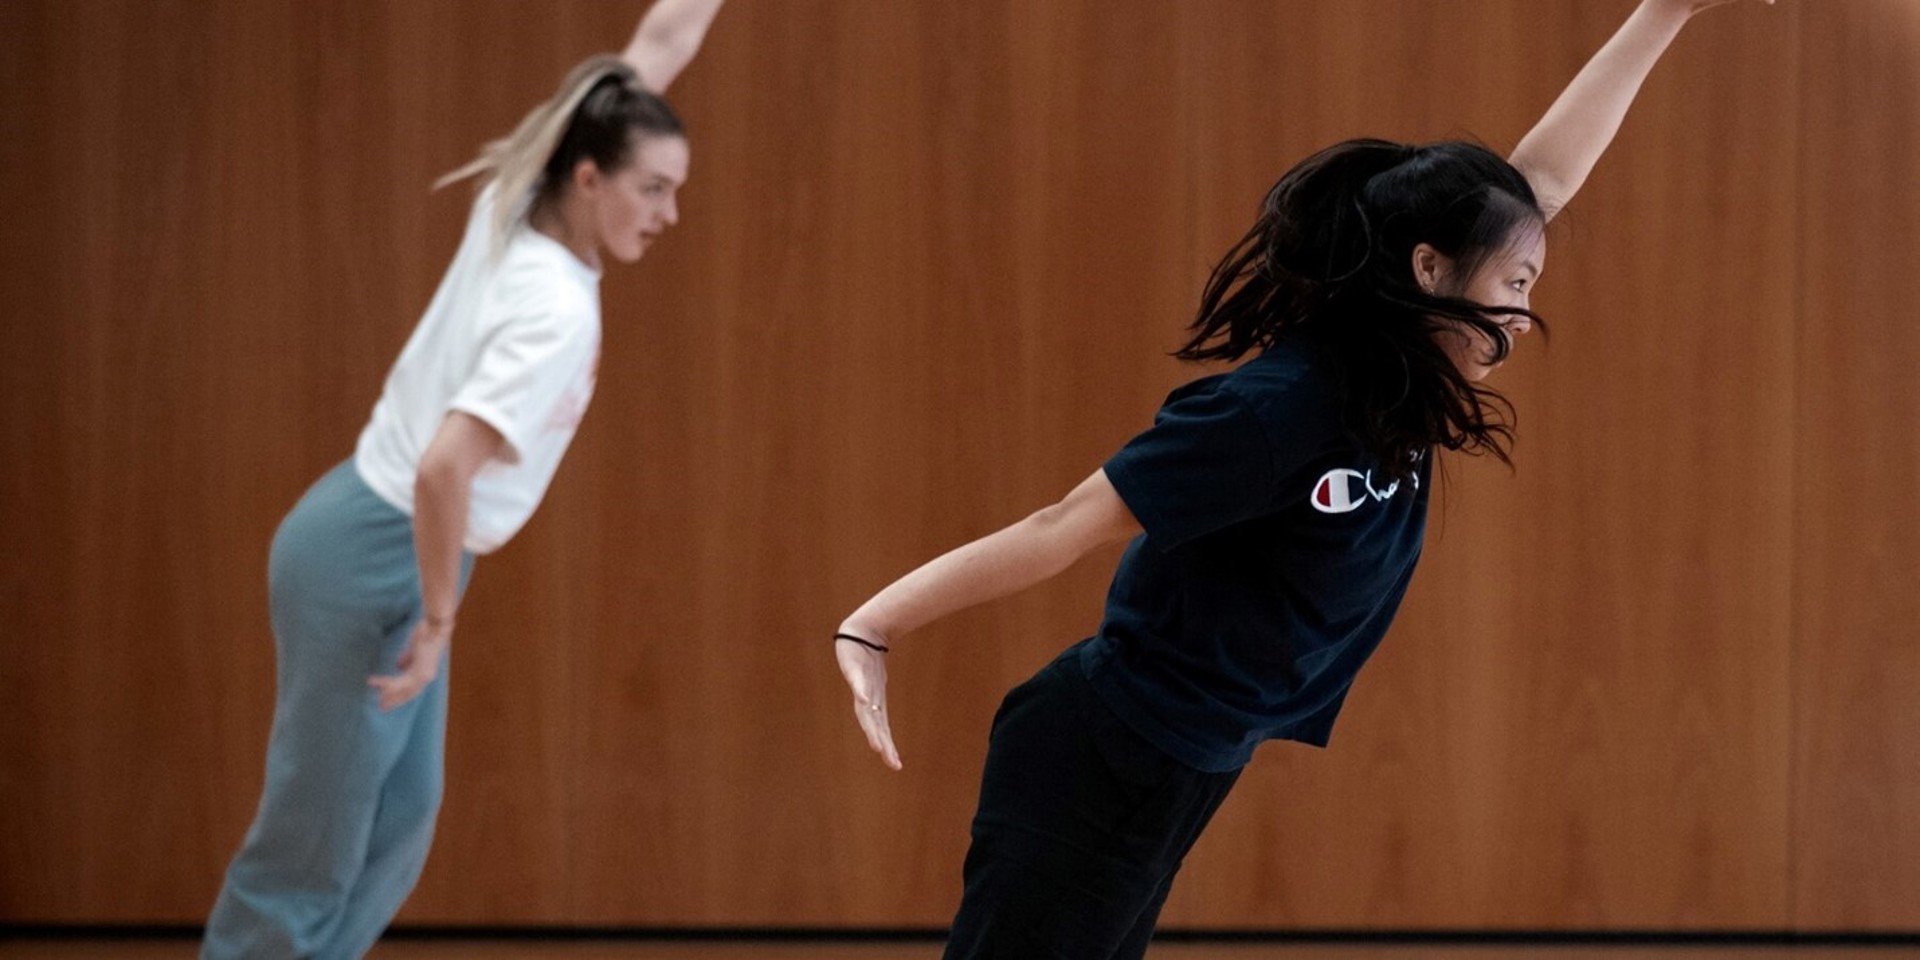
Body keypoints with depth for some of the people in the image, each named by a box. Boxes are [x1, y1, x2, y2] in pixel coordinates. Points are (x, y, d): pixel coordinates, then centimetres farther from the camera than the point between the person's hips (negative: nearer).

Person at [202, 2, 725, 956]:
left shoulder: (518, 211, -1)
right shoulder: (556, 311, -24)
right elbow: (443, 468, -33)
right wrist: (437, 619, -22)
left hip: (388, 550, 9)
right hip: (369, 563, -9)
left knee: (396, 832, 12)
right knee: (312, 848, -2)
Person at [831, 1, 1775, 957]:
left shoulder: (1402, 396, 2)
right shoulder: (1275, 410, -23)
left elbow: (1545, 178, 11)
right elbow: (1062, 528, -20)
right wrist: (871, 629, -21)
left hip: (1177, 784, 9)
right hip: (1094, 772, -9)